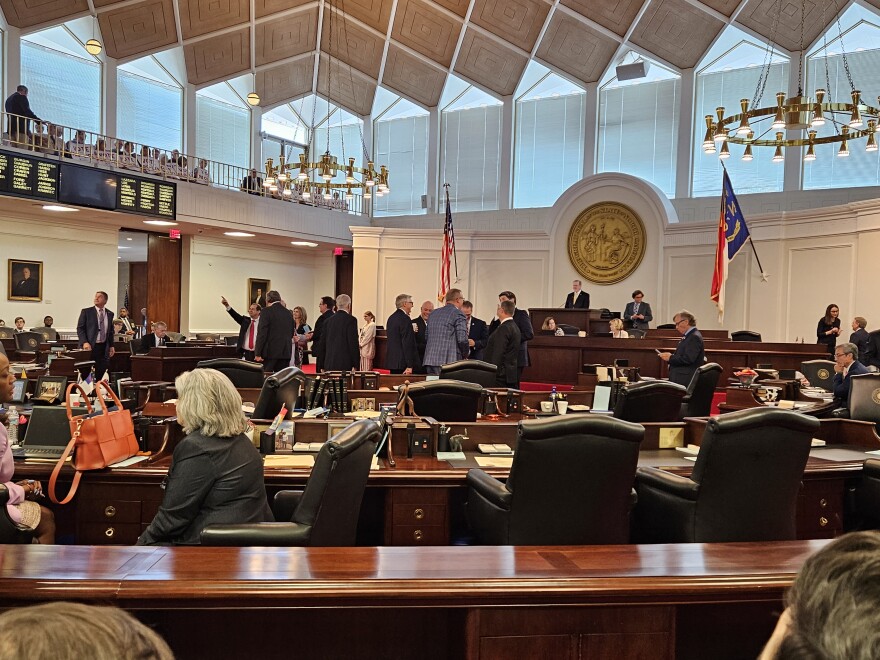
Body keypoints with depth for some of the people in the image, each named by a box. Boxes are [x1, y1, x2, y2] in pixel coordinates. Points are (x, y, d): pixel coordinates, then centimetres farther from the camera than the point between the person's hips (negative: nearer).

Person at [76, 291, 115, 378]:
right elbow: (80, 329, -3)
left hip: (104, 348, 3)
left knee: (101, 374, 1)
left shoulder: (110, 314, 11)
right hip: (89, 347, -3)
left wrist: (111, 346, 9)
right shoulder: (86, 312, 0)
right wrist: (84, 342, -15)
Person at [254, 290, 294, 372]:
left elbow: (262, 333, -11)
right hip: (285, 353, 5)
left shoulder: (266, 312, -6)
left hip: (269, 352, -5)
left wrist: (258, 354, -10)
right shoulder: (289, 313, 10)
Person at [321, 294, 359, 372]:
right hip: (344, 364, -6)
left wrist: (323, 365, 19)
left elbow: (323, 343, 13)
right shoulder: (351, 320, -8)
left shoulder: (328, 320, 10)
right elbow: (354, 343, -10)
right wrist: (355, 364, -5)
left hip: (329, 364, 6)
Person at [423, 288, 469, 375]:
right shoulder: (458, 314, -6)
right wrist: (464, 355, 3)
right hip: (448, 361, -7)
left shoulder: (433, 313, 15)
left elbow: (426, 337, 17)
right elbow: (462, 339, -13)